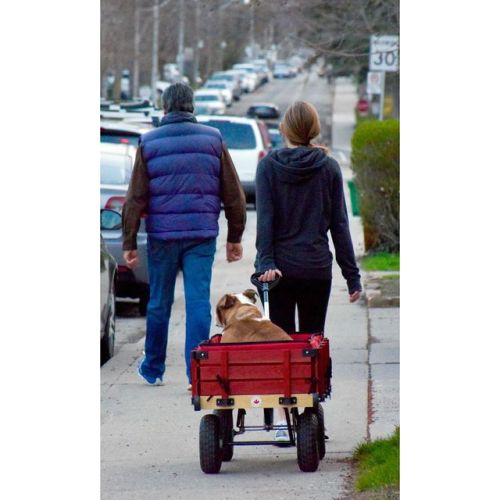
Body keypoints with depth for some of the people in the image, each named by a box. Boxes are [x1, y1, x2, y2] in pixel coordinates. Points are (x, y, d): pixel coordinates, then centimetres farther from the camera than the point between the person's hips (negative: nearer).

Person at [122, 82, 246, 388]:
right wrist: (235, 237, 13)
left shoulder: (149, 143, 0)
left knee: (159, 303, 11)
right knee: (199, 301, -1)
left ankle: (153, 369, 25)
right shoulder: (213, 140, 3)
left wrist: (129, 243, 3)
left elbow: (135, 198, -1)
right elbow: (234, 195, 5)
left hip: (162, 236, 0)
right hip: (202, 236, 0)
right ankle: (197, 372, -8)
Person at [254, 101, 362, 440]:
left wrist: (266, 262, -13)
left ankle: (283, 421, -5)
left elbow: (265, 219, -10)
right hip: (317, 269, 1)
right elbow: (339, 224, 1)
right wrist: (351, 273, 5)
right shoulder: (328, 167, 0)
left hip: (279, 268, -1)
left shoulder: (269, 165, -2)